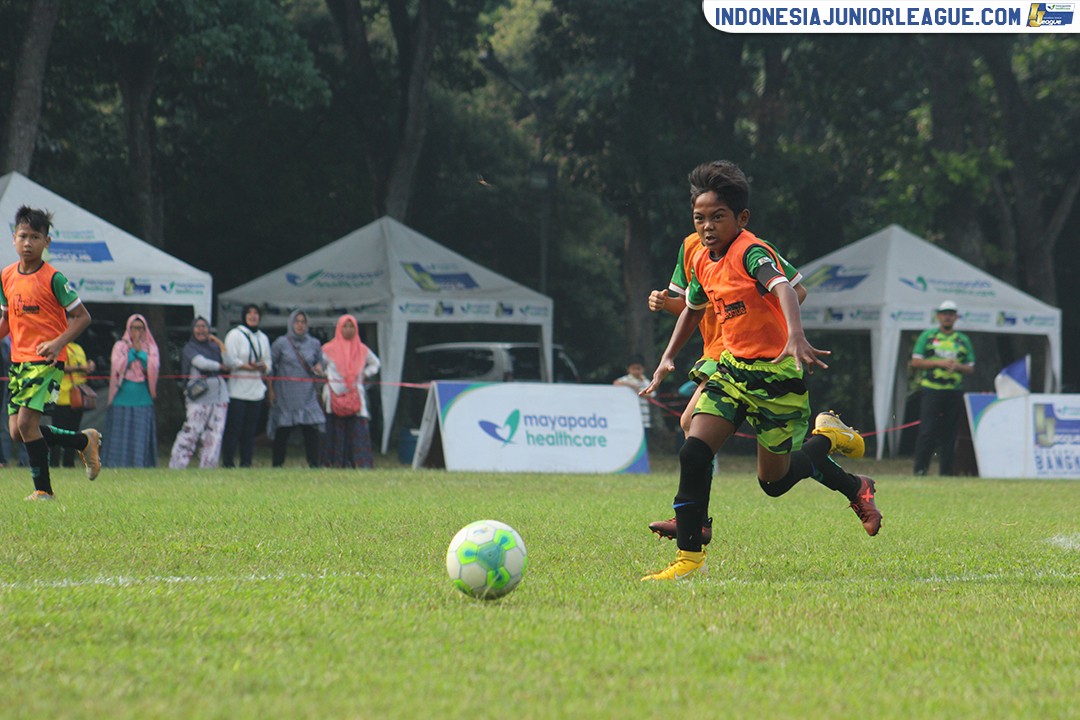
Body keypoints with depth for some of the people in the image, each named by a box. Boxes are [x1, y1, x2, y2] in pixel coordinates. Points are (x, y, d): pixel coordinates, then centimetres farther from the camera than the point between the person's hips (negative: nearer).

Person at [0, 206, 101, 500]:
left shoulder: (53, 279, -10)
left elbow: (82, 316, -7)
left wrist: (59, 343, -21)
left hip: (47, 360, -7)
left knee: (26, 422, -18)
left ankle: (43, 489, -4)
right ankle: (84, 441, 22)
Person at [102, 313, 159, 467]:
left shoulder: (151, 348, 12)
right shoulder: (120, 346, 9)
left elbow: (153, 368, -3)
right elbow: (118, 367, -6)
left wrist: (140, 351, -6)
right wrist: (132, 350, -4)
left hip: (143, 400, 1)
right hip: (123, 399, -1)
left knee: (141, 437, -5)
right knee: (121, 436, -4)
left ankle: (139, 467, -5)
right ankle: (117, 468, -4)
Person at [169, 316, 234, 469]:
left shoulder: (214, 347, 17)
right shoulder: (189, 348, 3)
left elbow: (229, 363, 4)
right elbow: (201, 363, -13)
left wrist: (220, 343, 2)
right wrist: (219, 366, 1)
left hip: (219, 395, 5)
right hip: (199, 397, -5)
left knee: (215, 433, 0)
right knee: (191, 431, -10)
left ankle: (207, 467, 4)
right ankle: (176, 466, -8)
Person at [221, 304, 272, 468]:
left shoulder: (263, 338, 17)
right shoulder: (235, 335, -2)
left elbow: (268, 362, 17)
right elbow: (231, 360, -10)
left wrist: (263, 367, -6)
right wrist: (250, 366, -12)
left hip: (256, 391, 6)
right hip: (237, 390, -6)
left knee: (250, 429, 5)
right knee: (233, 428, -8)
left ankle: (246, 462, 8)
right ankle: (228, 462, -5)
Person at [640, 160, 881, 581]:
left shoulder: (751, 252, -19)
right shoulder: (703, 262, 6)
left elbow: (782, 288, -40)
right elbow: (693, 308, 27)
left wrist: (795, 337, -58)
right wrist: (668, 358, 22)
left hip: (775, 373, -6)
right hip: (732, 369, 6)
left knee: (775, 481, 4)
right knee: (693, 453, -13)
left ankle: (828, 438, 33)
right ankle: (689, 557, -6)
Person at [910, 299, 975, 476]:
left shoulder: (963, 340, 15)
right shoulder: (927, 336, 8)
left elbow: (970, 368, 16)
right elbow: (915, 362, 1)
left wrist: (958, 366, -7)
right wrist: (939, 363, -10)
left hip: (954, 392, 3)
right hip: (931, 390, -3)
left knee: (949, 433, 2)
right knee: (927, 431, -9)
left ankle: (946, 470, 6)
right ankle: (920, 468, -7)